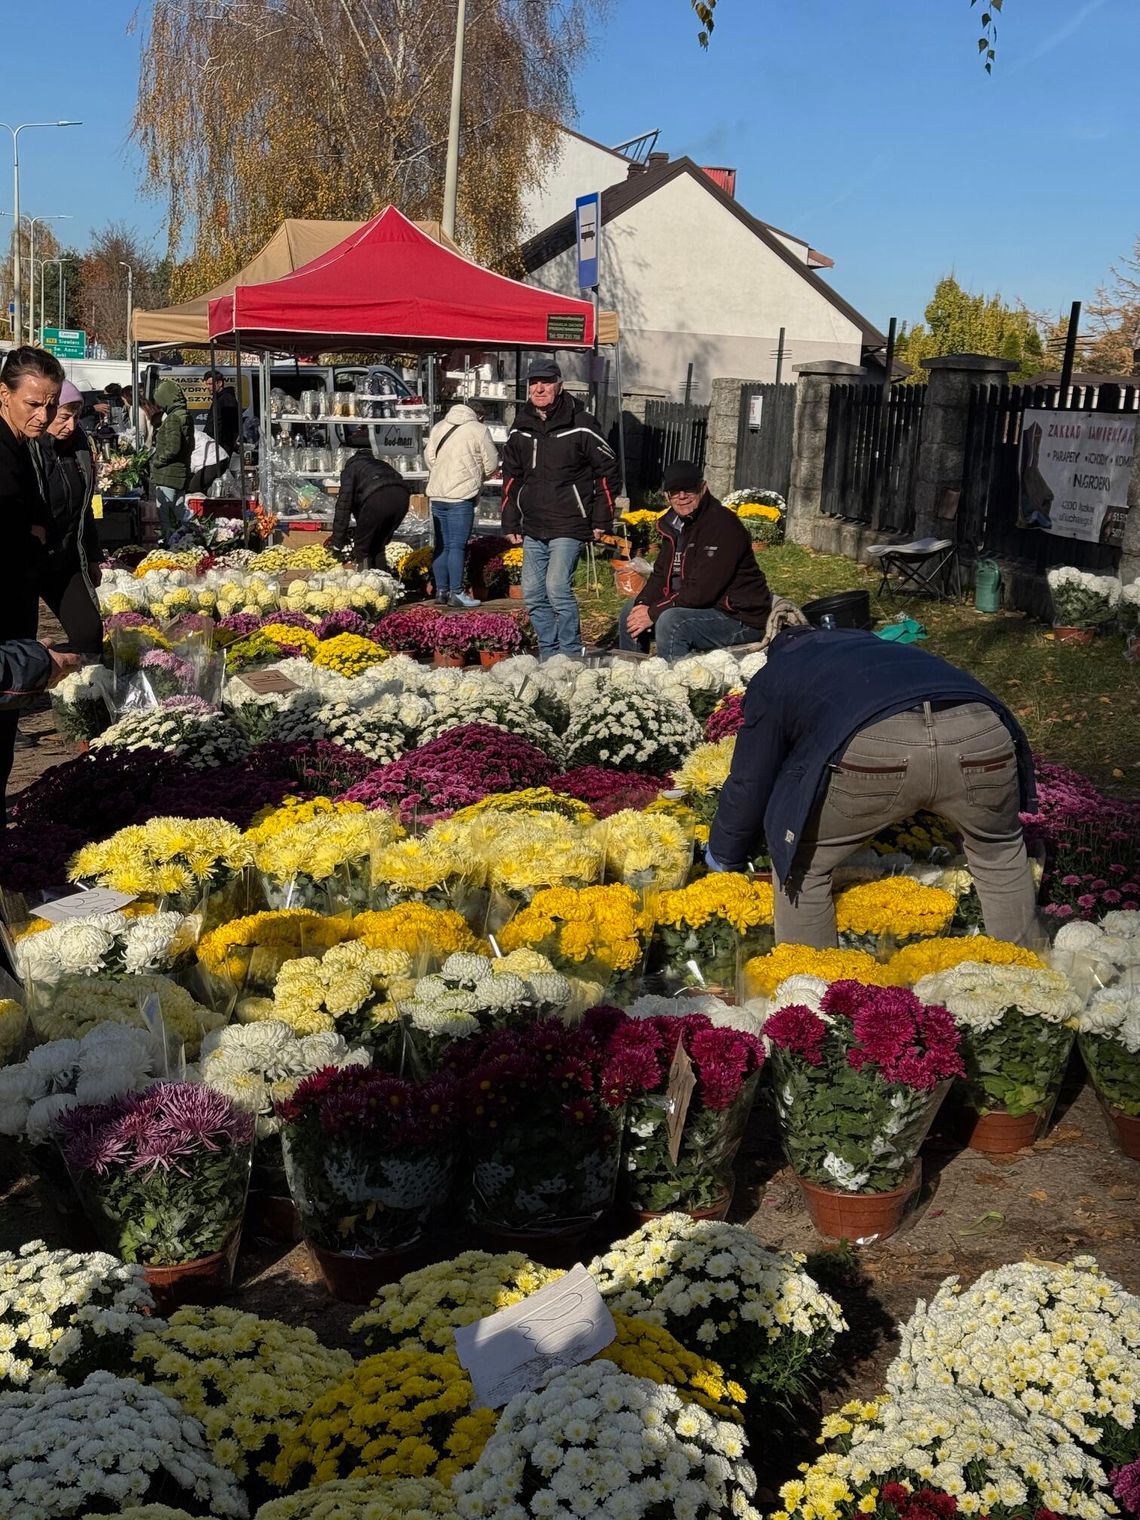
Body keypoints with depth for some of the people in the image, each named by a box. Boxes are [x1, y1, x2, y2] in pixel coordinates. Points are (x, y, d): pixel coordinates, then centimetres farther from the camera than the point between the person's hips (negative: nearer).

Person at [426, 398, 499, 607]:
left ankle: (441, 590, 15)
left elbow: (429, 456, 11)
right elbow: (491, 465, -2)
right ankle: (456, 593, -5)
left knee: (442, 545, 12)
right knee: (457, 546, -5)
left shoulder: (438, 427, 13)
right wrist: (476, 474, 17)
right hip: (461, 496, -6)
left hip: (436, 494, 6)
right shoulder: (478, 430, -4)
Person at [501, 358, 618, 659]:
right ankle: (548, 656, 19)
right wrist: (510, 523, 13)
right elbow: (511, 478, 18)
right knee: (532, 594, 6)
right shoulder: (520, 430, 10)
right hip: (532, 529, 6)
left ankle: (570, 656, -7)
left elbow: (607, 470, -1)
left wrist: (601, 519, -3)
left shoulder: (580, 426, -5)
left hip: (569, 526, -6)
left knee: (557, 587, -18)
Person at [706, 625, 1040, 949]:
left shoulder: (771, 679, 31)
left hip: (874, 748, -5)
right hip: (980, 729, 5)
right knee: (1000, 850, 34)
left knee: (801, 865, 22)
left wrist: (724, 857, 48)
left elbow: (749, 785, 31)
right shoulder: (869, 642, 46)